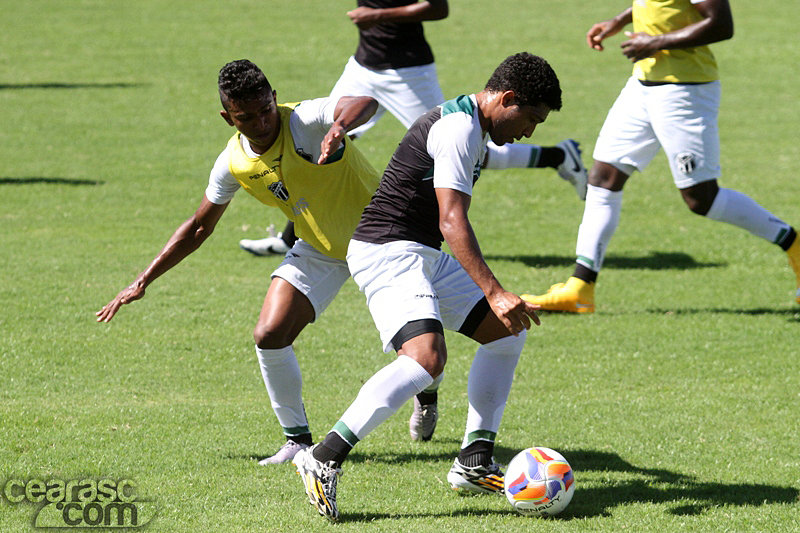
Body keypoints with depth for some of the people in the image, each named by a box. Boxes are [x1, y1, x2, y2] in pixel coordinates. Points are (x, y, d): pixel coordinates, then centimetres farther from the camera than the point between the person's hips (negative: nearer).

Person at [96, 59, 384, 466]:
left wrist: (338, 127, -69)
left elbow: (365, 102, -47)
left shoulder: (304, 121, -28)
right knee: (269, 337, -12)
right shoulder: (233, 163, -12)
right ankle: (297, 439, 7)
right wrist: (145, 280, 1)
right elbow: (200, 225, 3)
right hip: (318, 251, 4)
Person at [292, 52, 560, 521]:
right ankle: (324, 459, -26)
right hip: (388, 251, -11)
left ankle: (475, 463, 12)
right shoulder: (459, 128, -18)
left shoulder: (471, 127, 16)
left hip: (424, 255, 11)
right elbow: (451, 222, -27)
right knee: (427, 357, -29)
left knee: (509, 331, 11)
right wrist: (494, 294, -32)